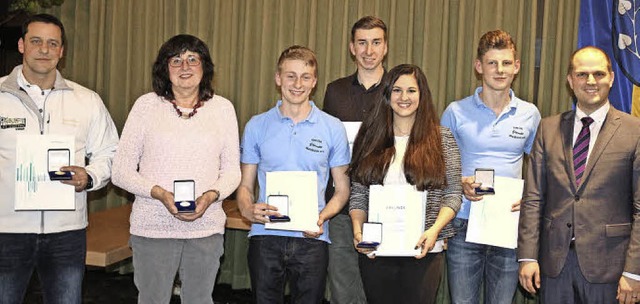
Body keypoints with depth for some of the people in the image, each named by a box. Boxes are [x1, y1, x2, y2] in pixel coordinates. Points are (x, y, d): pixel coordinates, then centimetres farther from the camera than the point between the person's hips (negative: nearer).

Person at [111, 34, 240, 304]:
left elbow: (232, 170, 8)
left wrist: (210, 196, -12)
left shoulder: (222, 108, 6)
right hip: (153, 226, -1)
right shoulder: (147, 105, 1)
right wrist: (160, 194, -15)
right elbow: (121, 171, 0)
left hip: (206, 227, 2)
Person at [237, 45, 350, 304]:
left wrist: (322, 217, -11)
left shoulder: (333, 128, 4)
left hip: (312, 238, 0)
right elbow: (245, 185, 9)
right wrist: (248, 210, -13)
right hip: (265, 236, 1)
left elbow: (342, 189, 8)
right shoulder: (256, 126, 6)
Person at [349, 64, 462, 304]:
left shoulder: (442, 138, 3)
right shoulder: (370, 137, 7)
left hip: (423, 250, -1)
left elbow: (453, 193, 1)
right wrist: (358, 229, -8)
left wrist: (435, 230, -14)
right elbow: (358, 194, 7)